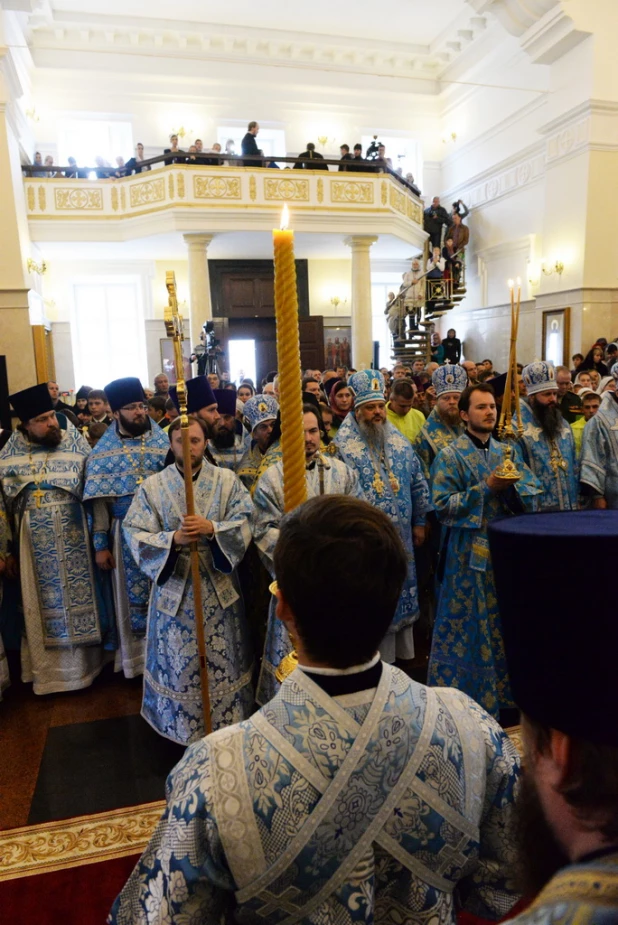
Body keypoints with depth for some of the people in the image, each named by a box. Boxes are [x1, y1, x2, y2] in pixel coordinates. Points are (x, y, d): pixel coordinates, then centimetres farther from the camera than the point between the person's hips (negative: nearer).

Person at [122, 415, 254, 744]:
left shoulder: (227, 480, -2)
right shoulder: (152, 486, -3)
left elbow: (243, 526, -8)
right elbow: (135, 535, -9)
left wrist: (211, 528, -27)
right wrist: (174, 538, -25)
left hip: (219, 587, 1)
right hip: (173, 586, 0)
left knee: (222, 660, 13)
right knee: (179, 664, 11)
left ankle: (227, 723, 32)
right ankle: (181, 728, 31)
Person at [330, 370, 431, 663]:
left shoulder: (399, 441, 5)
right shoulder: (342, 447, -11)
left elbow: (418, 483, 10)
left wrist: (419, 522, 10)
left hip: (400, 537, 5)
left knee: (401, 592, 16)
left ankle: (402, 650, 34)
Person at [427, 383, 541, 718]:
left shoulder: (507, 451, 10)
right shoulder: (450, 456, -7)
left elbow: (532, 492, 7)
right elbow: (442, 505, -14)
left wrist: (512, 486, -15)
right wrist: (487, 487, -19)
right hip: (469, 555, -5)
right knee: (469, 629, 3)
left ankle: (504, 693, 31)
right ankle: (464, 699, 19)